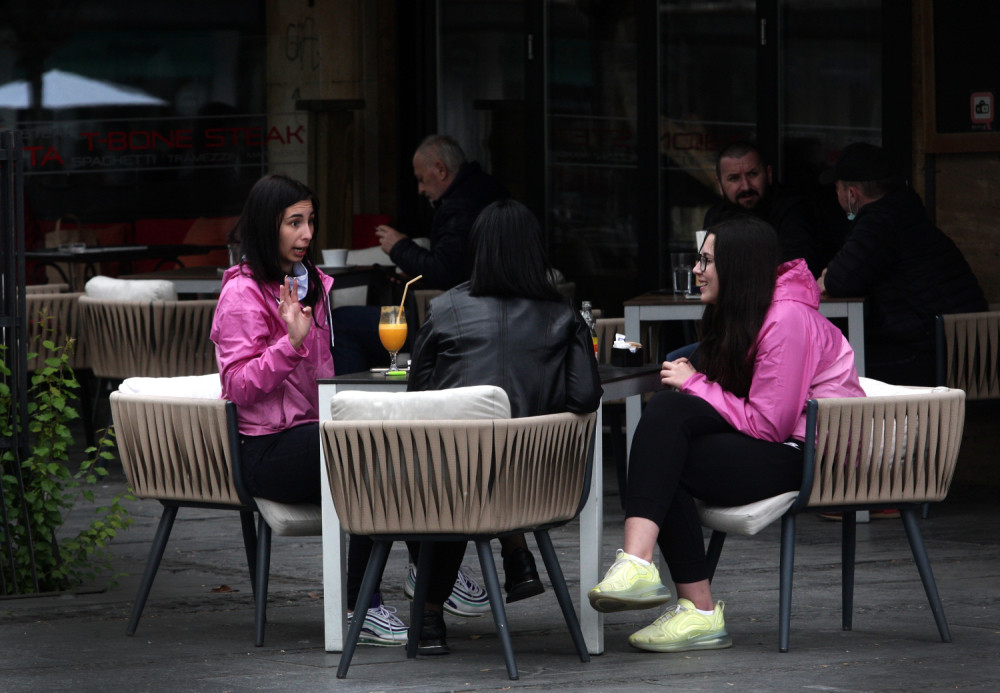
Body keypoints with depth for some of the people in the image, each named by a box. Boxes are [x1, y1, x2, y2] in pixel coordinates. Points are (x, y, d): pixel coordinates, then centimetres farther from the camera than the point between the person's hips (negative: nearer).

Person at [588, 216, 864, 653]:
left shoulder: (786, 320, -14)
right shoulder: (738, 315, 17)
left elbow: (767, 424, -18)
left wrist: (695, 384, -10)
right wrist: (694, 384, -3)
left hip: (810, 457, -9)